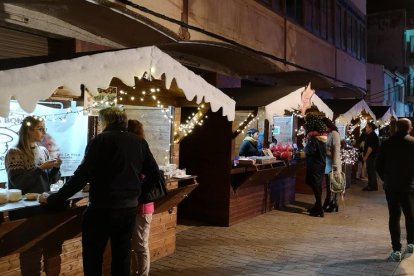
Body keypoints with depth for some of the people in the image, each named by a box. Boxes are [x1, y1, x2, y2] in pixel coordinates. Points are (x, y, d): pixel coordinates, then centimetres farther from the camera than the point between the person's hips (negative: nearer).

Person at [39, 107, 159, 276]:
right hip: (129, 208, 5)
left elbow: (82, 176, -14)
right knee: (122, 257, 17)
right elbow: (154, 175, 8)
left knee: (92, 258, 10)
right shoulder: (139, 142, 6)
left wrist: (53, 199, -7)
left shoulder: (100, 140, -8)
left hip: (102, 208, -5)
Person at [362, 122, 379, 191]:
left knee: (371, 171, -6)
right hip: (369, 156, 10)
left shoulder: (372, 136, -15)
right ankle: (370, 185, 19)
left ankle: (373, 186, -1)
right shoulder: (370, 135, 16)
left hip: (371, 156, -10)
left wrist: (366, 156, -19)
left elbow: (370, 147, -22)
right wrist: (365, 155, 18)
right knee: (369, 171, 13)